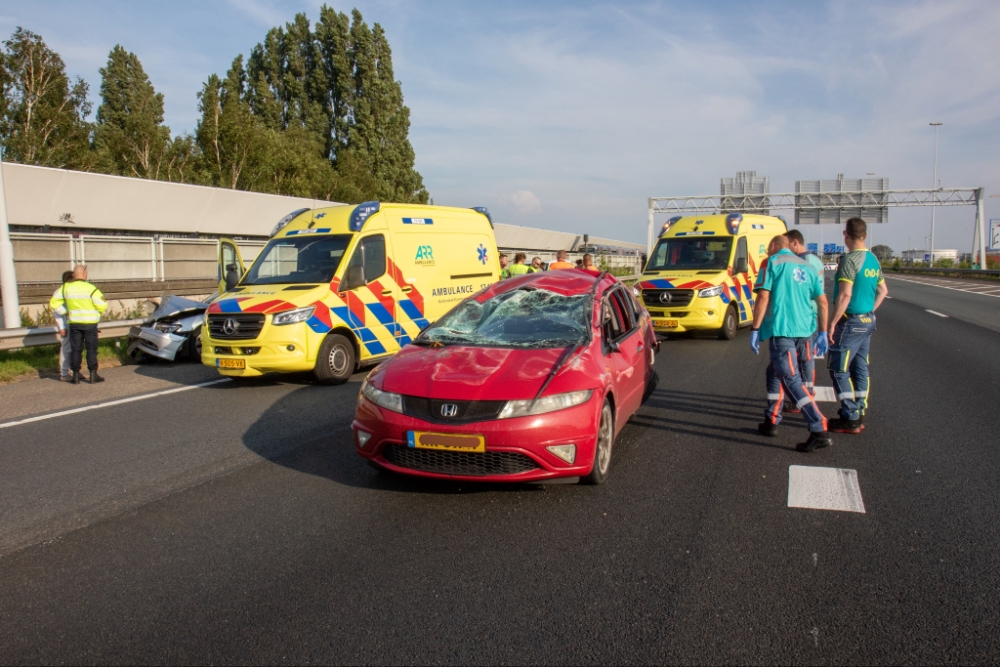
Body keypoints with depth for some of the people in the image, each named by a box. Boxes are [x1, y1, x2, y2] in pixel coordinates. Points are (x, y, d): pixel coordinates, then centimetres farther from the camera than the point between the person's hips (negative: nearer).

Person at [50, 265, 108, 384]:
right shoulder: (90, 288, -13)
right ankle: (93, 375, 4)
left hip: (74, 323, 3)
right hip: (90, 323, -3)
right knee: (91, 349, 3)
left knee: (75, 349, 10)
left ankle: (76, 376, 12)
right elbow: (102, 305, -15)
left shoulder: (66, 287, 1)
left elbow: (54, 303, 6)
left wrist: (65, 313, 9)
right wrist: (97, 313, 5)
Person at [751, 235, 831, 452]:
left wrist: (755, 330, -9)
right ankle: (772, 421, 26)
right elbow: (822, 302, 14)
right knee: (775, 371, 22)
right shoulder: (806, 266, 18)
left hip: (781, 329, -7)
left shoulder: (772, 263, 0)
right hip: (803, 329, 8)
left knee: (791, 380, -9)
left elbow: (763, 297, -11)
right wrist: (823, 334, 16)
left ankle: (819, 431, -16)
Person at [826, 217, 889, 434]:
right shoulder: (873, 260, 11)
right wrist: (870, 311, 20)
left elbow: (845, 295, -23)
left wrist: (832, 323, -19)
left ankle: (850, 419, -3)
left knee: (838, 369, -3)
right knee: (860, 368, 14)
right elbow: (883, 290, 20)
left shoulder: (849, 260, -17)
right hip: (868, 321, 9)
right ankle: (860, 414, 20)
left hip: (851, 322, -9)